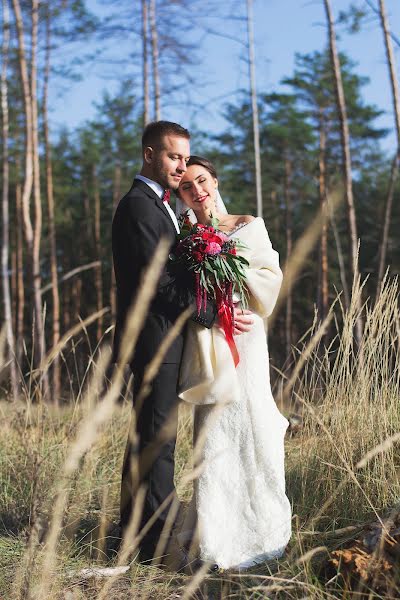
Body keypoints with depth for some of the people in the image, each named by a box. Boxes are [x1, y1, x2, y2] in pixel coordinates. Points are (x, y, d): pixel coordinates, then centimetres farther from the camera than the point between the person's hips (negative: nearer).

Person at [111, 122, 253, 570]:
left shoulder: (155, 204, 18)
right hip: (155, 337, -11)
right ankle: (157, 542, 0)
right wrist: (211, 315, -16)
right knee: (158, 439, -6)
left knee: (147, 436, 16)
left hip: (159, 340, 11)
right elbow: (159, 282, -20)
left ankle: (134, 528, 26)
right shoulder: (139, 207, -15)